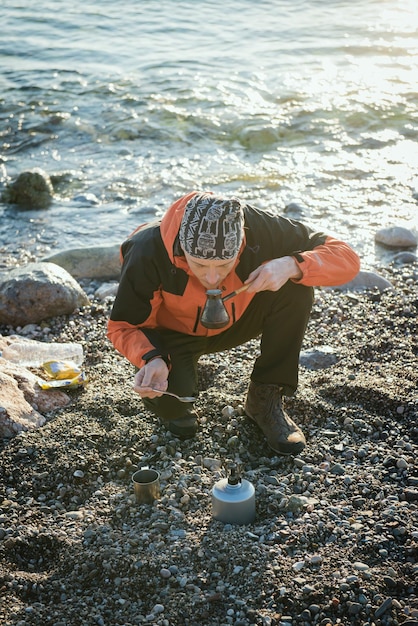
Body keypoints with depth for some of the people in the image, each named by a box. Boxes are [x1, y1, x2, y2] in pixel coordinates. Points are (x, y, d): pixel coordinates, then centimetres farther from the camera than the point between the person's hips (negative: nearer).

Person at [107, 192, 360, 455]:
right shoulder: (148, 252, -33)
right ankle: (172, 401, 7)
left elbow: (346, 258, -22)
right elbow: (123, 325, -18)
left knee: (296, 289, -25)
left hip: (234, 322, 3)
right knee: (174, 393, -33)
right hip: (175, 333, -2)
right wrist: (152, 359, -39)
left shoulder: (258, 228, -29)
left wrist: (293, 266, -40)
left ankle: (266, 399, -8)